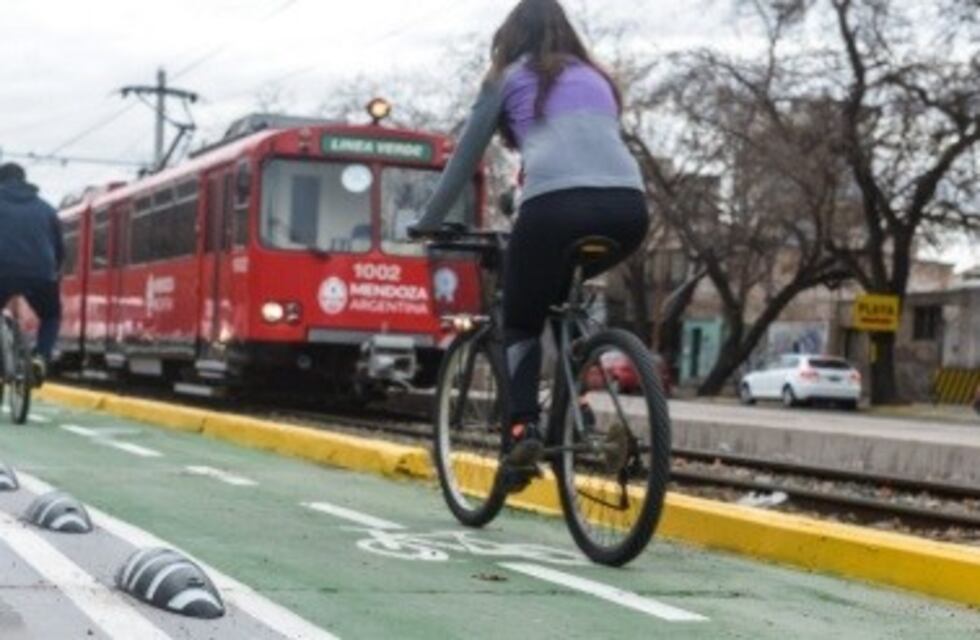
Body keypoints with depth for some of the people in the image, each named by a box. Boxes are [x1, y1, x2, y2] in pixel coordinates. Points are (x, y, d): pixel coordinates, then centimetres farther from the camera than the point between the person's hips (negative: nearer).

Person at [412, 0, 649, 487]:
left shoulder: (509, 76, 22)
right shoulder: (597, 79, 33)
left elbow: (466, 158, 26)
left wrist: (428, 223, 38)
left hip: (556, 205, -4)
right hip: (628, 209, 4)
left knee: (521, 324, 13)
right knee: (564, 297, 33)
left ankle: (522, 431, -9)